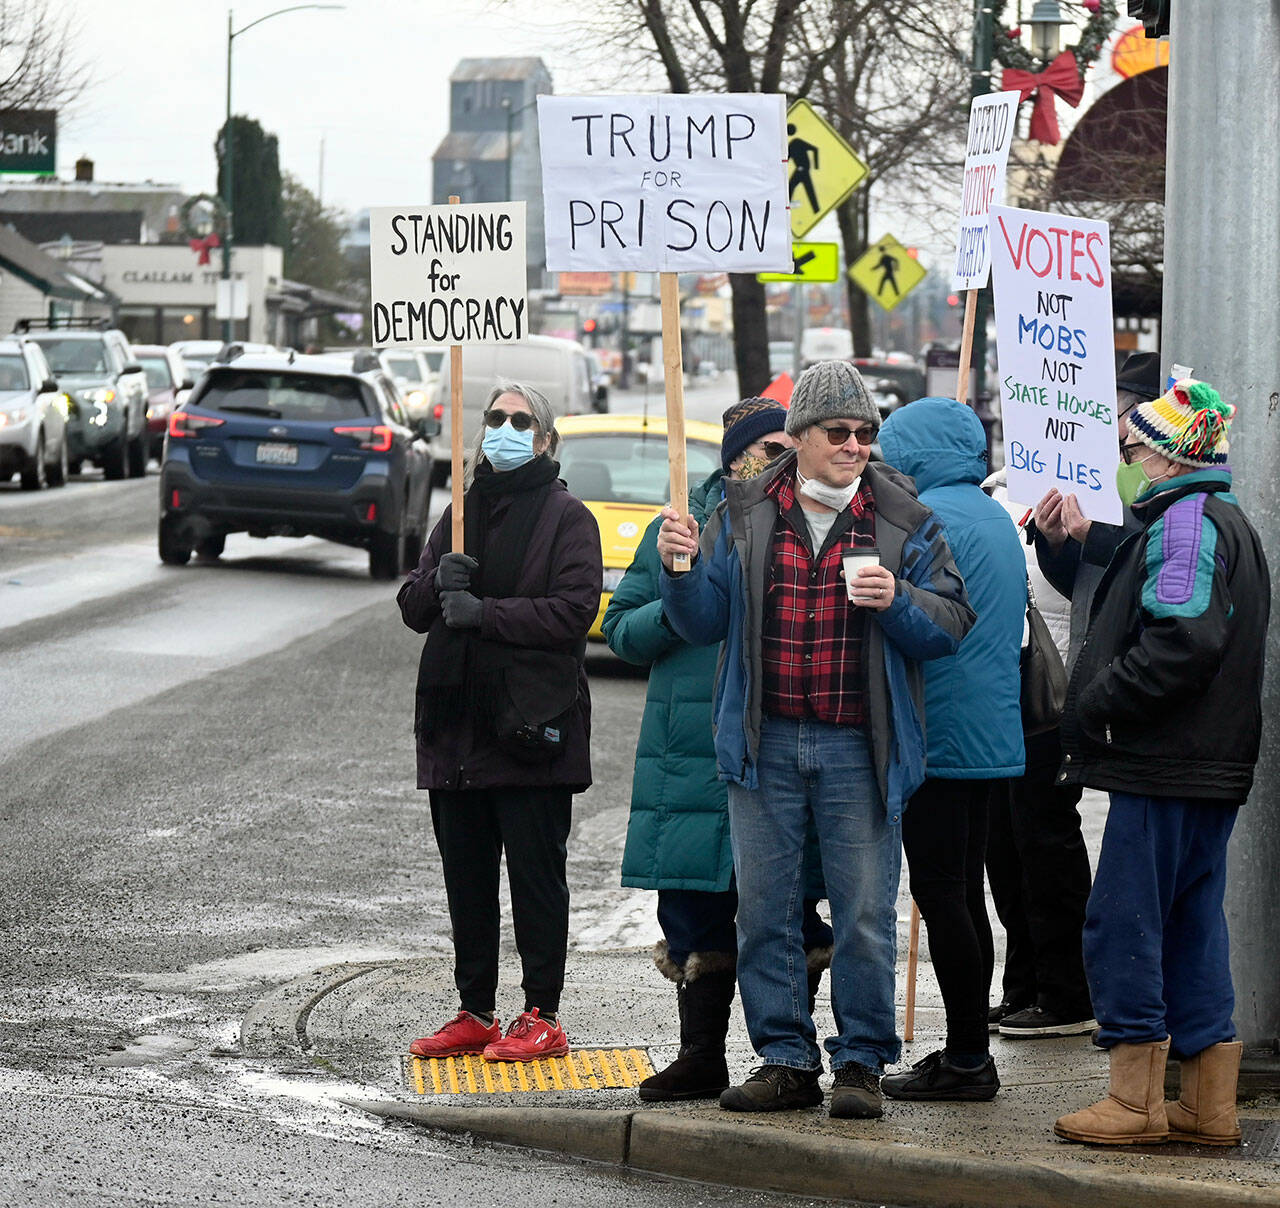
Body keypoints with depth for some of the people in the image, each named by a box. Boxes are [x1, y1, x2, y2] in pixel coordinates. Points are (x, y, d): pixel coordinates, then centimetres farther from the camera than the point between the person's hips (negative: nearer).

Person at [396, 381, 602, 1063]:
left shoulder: (565, 517, -1)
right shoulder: (461, 513, 18)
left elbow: (574, 610, -13)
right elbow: (414, 609, 14)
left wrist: (484, 612, -18)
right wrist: (438, 582, -8)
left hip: (529, 726, -6)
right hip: (456, 725, 6)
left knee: (535, 874, -3)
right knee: (466, 876, 10)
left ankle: (542, 1017, 2)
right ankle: (475, 1013, 18)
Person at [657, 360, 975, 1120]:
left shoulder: (904, 522, 2)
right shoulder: (743, 517, 7)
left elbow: (953, 625, 0)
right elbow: (704, 624, 8)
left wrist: (899, 601, -18)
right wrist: (679, 570, -11)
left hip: (860, 750, -2)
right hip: (765, 744, 2)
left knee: (866, 913, -2)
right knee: (764, 909, 6)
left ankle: (861, 1060, 10)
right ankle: (786, 1059, 16)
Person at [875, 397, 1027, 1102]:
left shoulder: (927, 516, -13)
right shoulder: (997, 518, 16)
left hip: (938, 736, -9)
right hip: (993, 735, 9)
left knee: (940, 892, -6)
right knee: (965, 892, 13)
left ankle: (967, 1059, -5)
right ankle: (969, 1052, 16)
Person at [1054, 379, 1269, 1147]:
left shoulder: (1187, 521, -13)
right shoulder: (1226, 521, 21)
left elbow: (1182, 642, -24)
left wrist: (1095, 709, -17)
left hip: (1166, 767, -10)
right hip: (1209, 767, 10)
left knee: (1124, 924, -5)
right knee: (1192, 925, 11)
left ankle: (1136, 1102, -3)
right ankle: (1211, 1105, 13)